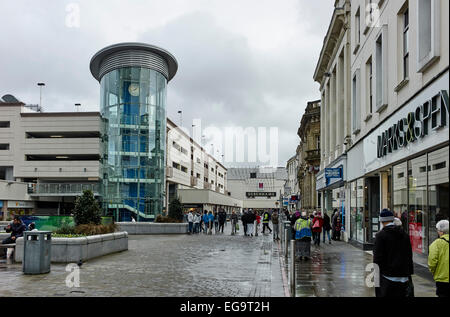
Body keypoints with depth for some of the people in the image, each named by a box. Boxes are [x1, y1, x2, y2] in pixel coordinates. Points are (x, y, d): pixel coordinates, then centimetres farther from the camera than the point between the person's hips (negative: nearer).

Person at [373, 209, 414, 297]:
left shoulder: (380, 235, -9)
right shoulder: (405, 235, 9)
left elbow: (377, 258, -10)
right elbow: (409, 257, 13)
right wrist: (409, 275, 19)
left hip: (387, 278, -6)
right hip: (403, 278, 6)